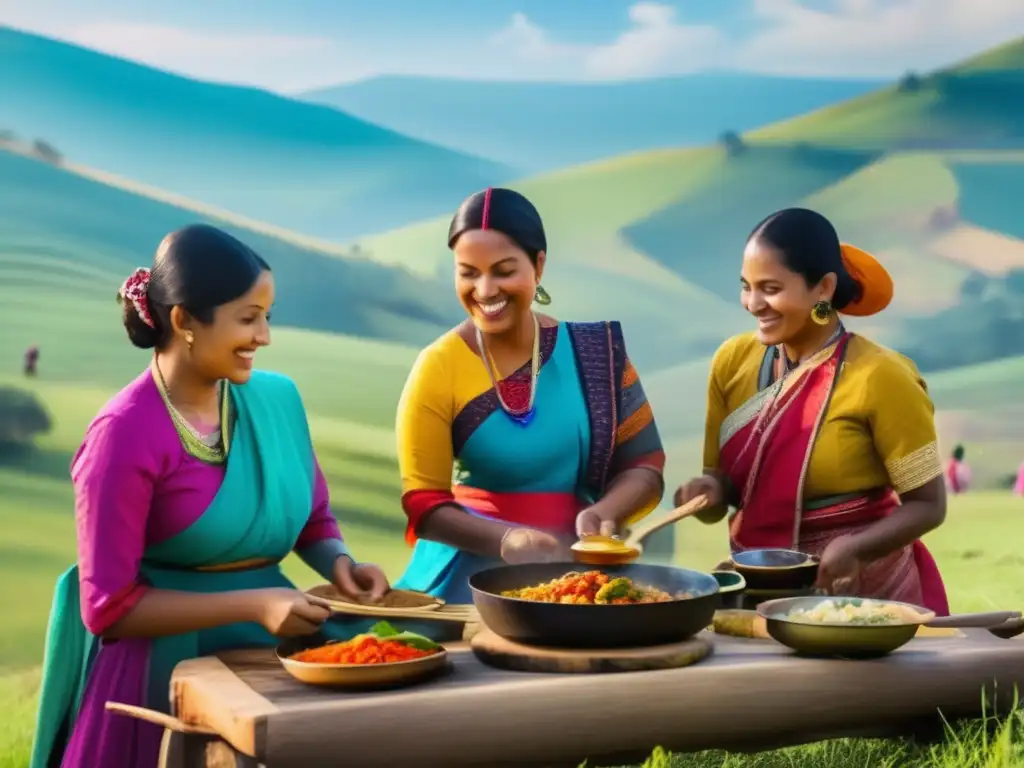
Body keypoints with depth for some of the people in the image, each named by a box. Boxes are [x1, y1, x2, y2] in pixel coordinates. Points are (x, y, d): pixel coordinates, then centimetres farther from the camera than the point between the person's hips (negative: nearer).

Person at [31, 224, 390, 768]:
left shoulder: (277, 398, 1)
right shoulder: (126, 433, -15)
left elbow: (313, 519, 14)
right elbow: (107, 607, -13)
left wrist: (340, 564, -8)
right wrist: (251, 606, -20)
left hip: (271, 649, 5)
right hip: (170, 665, -5)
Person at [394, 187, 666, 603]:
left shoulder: (593, 353, -2)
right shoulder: (438, 369, -8)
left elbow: (644, 464, 1)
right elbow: (423, 503, -10)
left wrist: (602, 514, -19)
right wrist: (505, 538, -27)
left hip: (577, 561, 2)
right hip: (476, 565, -2)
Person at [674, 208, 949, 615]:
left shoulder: (877, 377, -18)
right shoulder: (732, 360, -5)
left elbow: (928, 504, -11)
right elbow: (725, 478, 5)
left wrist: (855, 548, -25)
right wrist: (709, 491, -15)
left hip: (863, 593, -4)